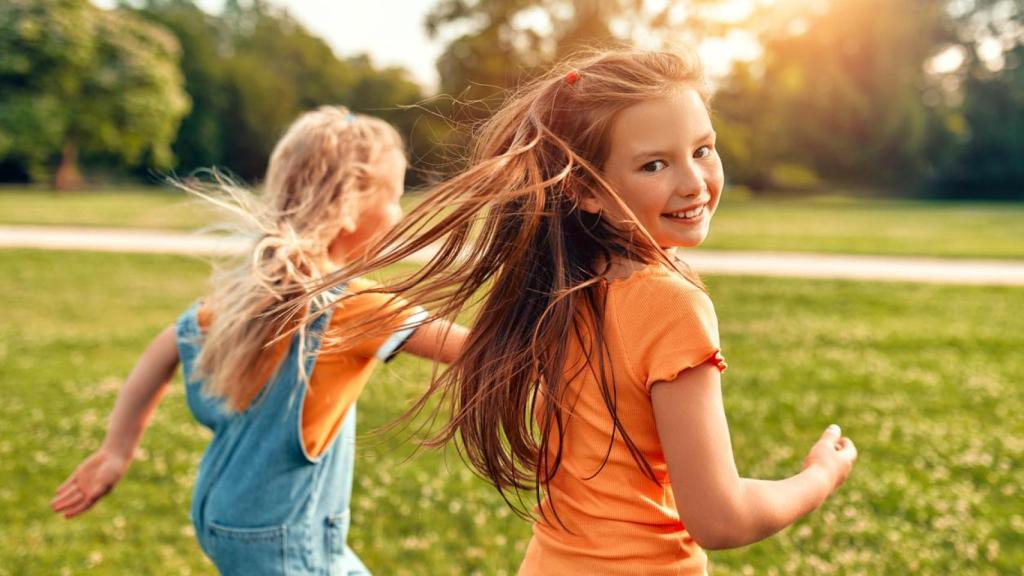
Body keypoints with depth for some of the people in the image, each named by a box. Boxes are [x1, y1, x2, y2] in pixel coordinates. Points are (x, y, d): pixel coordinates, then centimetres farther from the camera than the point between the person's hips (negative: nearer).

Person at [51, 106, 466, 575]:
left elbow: (166, 349, 6)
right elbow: (448, 342, -27)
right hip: (278, 536, -8)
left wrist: (117, 450, 12)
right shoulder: (343, 301, -21)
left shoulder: (252, 286, 0)